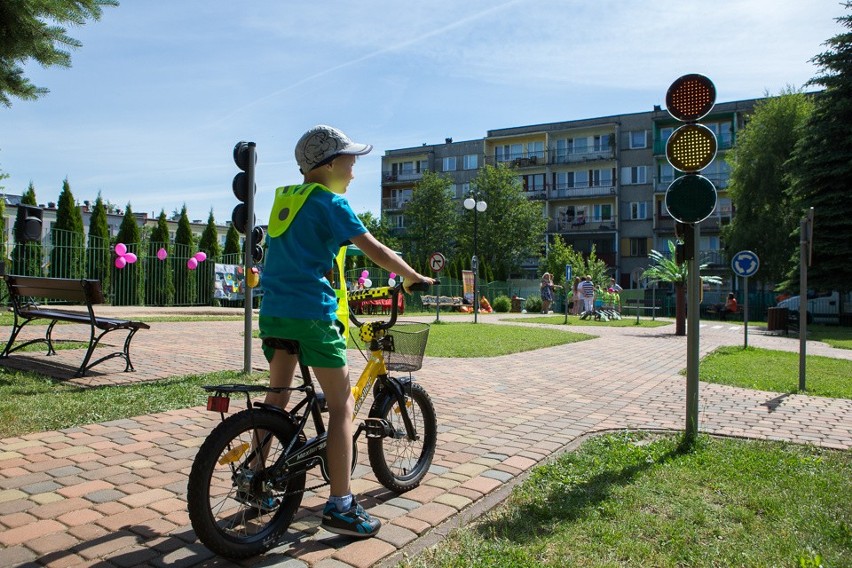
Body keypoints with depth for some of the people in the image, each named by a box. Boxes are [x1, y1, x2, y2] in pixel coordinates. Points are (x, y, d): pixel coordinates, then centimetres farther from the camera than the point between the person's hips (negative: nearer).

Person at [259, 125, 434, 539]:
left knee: (277, 397, 20)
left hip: (273, 310, 8)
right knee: (342, 405, 0)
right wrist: (413, 277, 1)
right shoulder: (330, 202, -6)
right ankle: (340, 506, 1)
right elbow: (374, 250, -11)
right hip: (312, 313, -8)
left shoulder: (284, 197, 16)